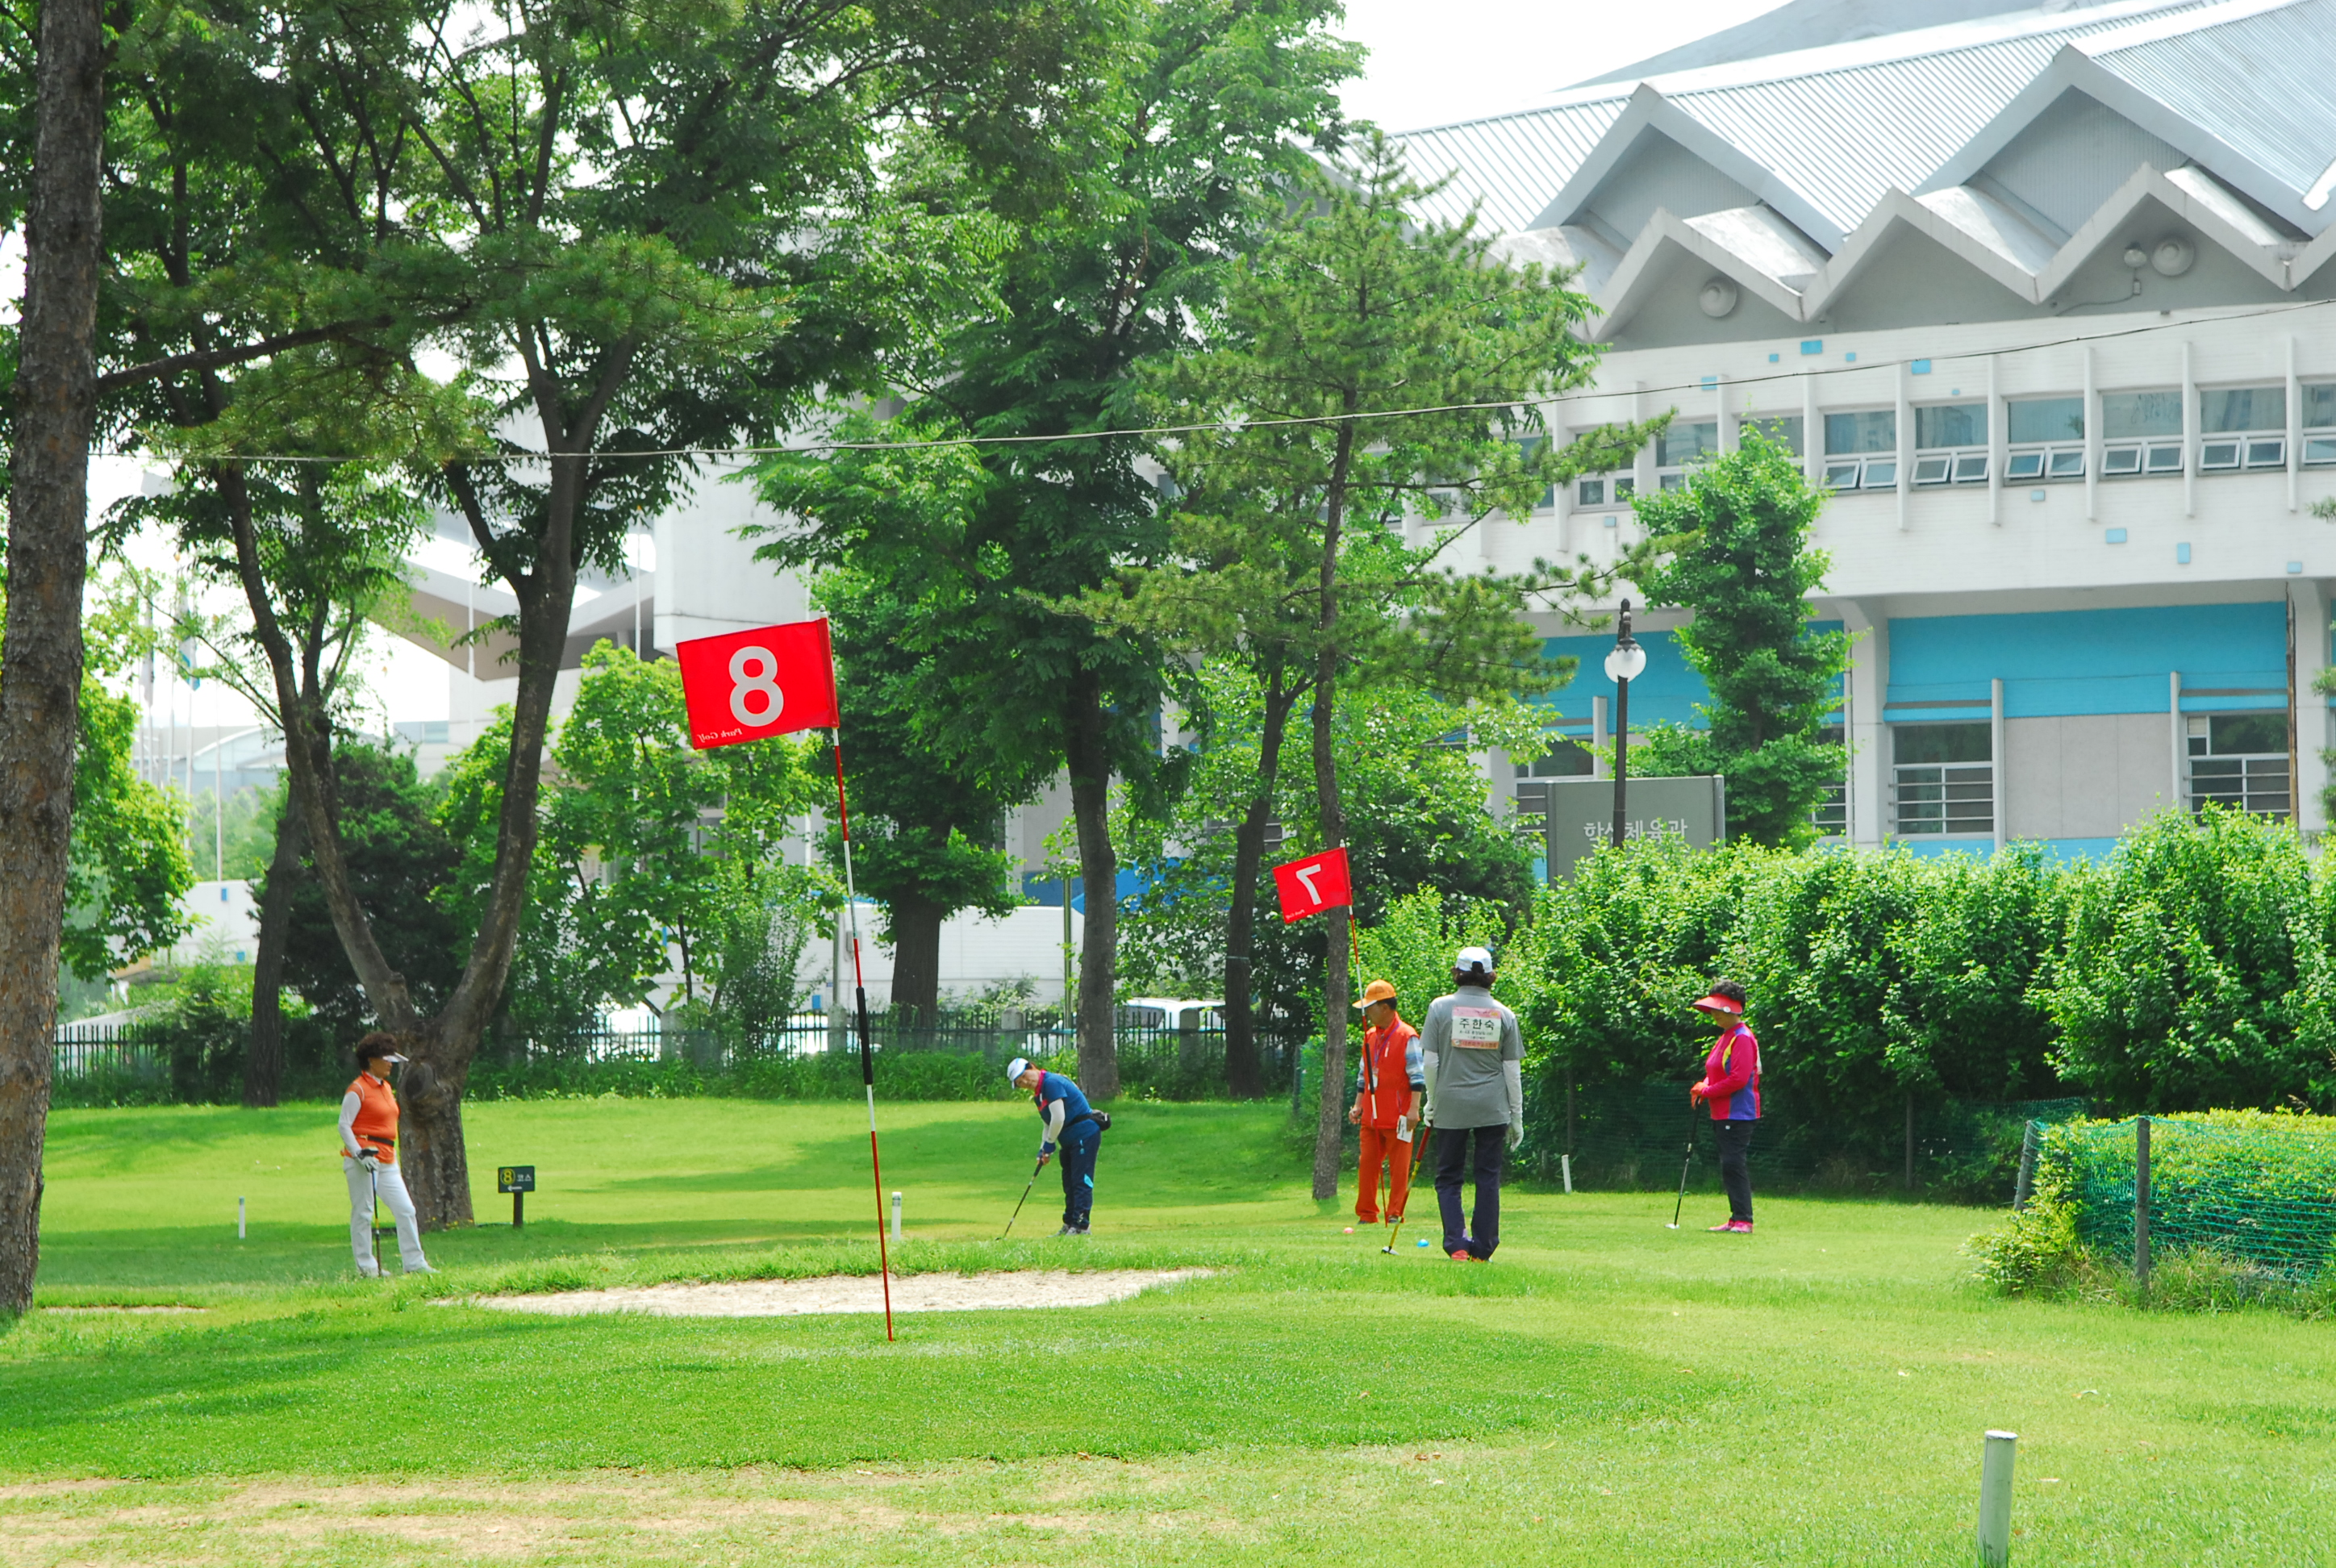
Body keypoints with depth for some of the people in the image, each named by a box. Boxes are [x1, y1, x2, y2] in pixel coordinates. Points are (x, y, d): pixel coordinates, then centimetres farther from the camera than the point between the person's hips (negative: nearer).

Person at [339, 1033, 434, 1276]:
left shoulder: (387, 1088, 17)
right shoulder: (358, 1090, -8)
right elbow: (344, 1125, -11)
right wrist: (359, 1154, -20)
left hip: (386, 1162, 8)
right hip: (362, 1159, -8)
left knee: (406, 1210, 3)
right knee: (363, 1212, -3)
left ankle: (414, 1263, 5)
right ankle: (366, 1266, 2)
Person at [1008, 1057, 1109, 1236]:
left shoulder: (1052, 1082, -16)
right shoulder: (1038, 1095, 15)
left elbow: (1058, 1118, -20)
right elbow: (1049, 1125, 23)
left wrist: (1049, 1144, -9)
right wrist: (1043, 1150, 12)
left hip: (1085, 1135, -11)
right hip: (1069, 1141, 11)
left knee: (1081, 1181, -10)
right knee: (1069, 1183, 13)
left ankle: (1081, 1225, -11)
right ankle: (1070, 1224, 19)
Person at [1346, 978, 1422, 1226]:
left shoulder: (1407, 1037, -7)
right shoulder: (1370, 1037, 14)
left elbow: (1417, 1077, -10)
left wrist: (1413, 1110, -17)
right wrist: (1358, 1106, 12)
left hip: (1397, 1118, -7)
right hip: (1371, 1117, 7)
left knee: (1399, 1167, -2)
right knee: (1367, 1165, 5)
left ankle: (1395, 1213, 3)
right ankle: (1367, 1214, 10)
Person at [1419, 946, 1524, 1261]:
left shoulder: (1440, 1008, -2)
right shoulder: (1504, 1015, 3)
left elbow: (1429, 1061, -4)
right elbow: (1513, 1069, 5)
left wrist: (1431, 1104, 7)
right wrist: (1517, 1116, 11)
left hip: (1450, 1106, -1)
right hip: (1492, 1109, 1)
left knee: (1448, 1177, 7)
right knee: (1488, 1177, 7)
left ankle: (1456, 1244, -6)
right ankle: (1482, 1249, 5)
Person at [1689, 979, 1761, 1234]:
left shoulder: (1742, 1039, -14)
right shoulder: (1725, 1038, 17)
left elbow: (1738, 1079, -22)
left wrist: (1707, 1092, -13)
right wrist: (1703, 1087, 5)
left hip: (1738, 1115, -10)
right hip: (1723, 1115, 10)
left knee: (1733, 1165, -13)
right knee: (1729, 1167, 11)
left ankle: (1744, 1221, -14)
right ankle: (1736, 1219, 14)